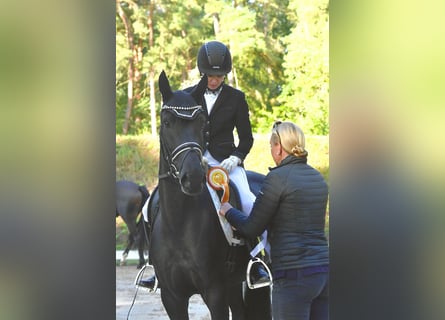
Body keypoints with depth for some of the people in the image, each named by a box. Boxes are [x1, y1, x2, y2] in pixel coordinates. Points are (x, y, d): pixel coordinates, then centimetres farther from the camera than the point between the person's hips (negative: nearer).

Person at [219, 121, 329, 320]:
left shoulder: (278, 177, -10)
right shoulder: (318, 177, 13)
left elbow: (252, 229, -6)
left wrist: (228, 211, 14)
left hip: (293, 276, -7)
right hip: (323, 271, 7)